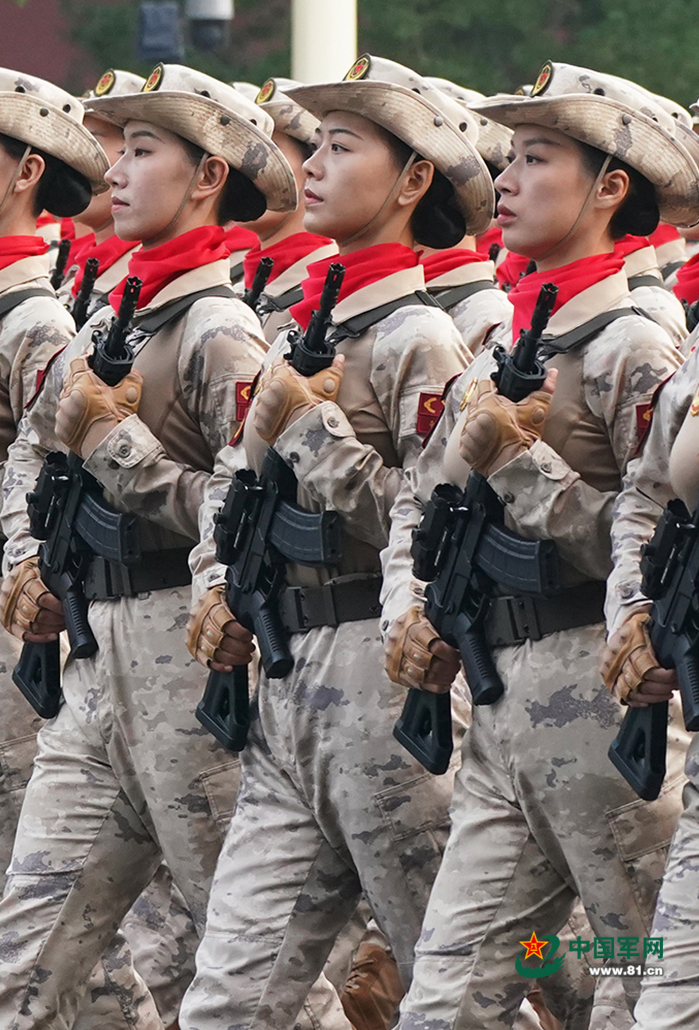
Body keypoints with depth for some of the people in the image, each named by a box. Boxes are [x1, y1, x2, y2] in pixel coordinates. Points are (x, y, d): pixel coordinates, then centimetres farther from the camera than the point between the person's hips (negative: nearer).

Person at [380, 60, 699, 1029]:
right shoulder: (499, 349, 18)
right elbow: (419, 502, 26)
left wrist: (520, 458, -15)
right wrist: (410, 606, 8)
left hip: (596, 694, -8)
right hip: (499, 696, 8)